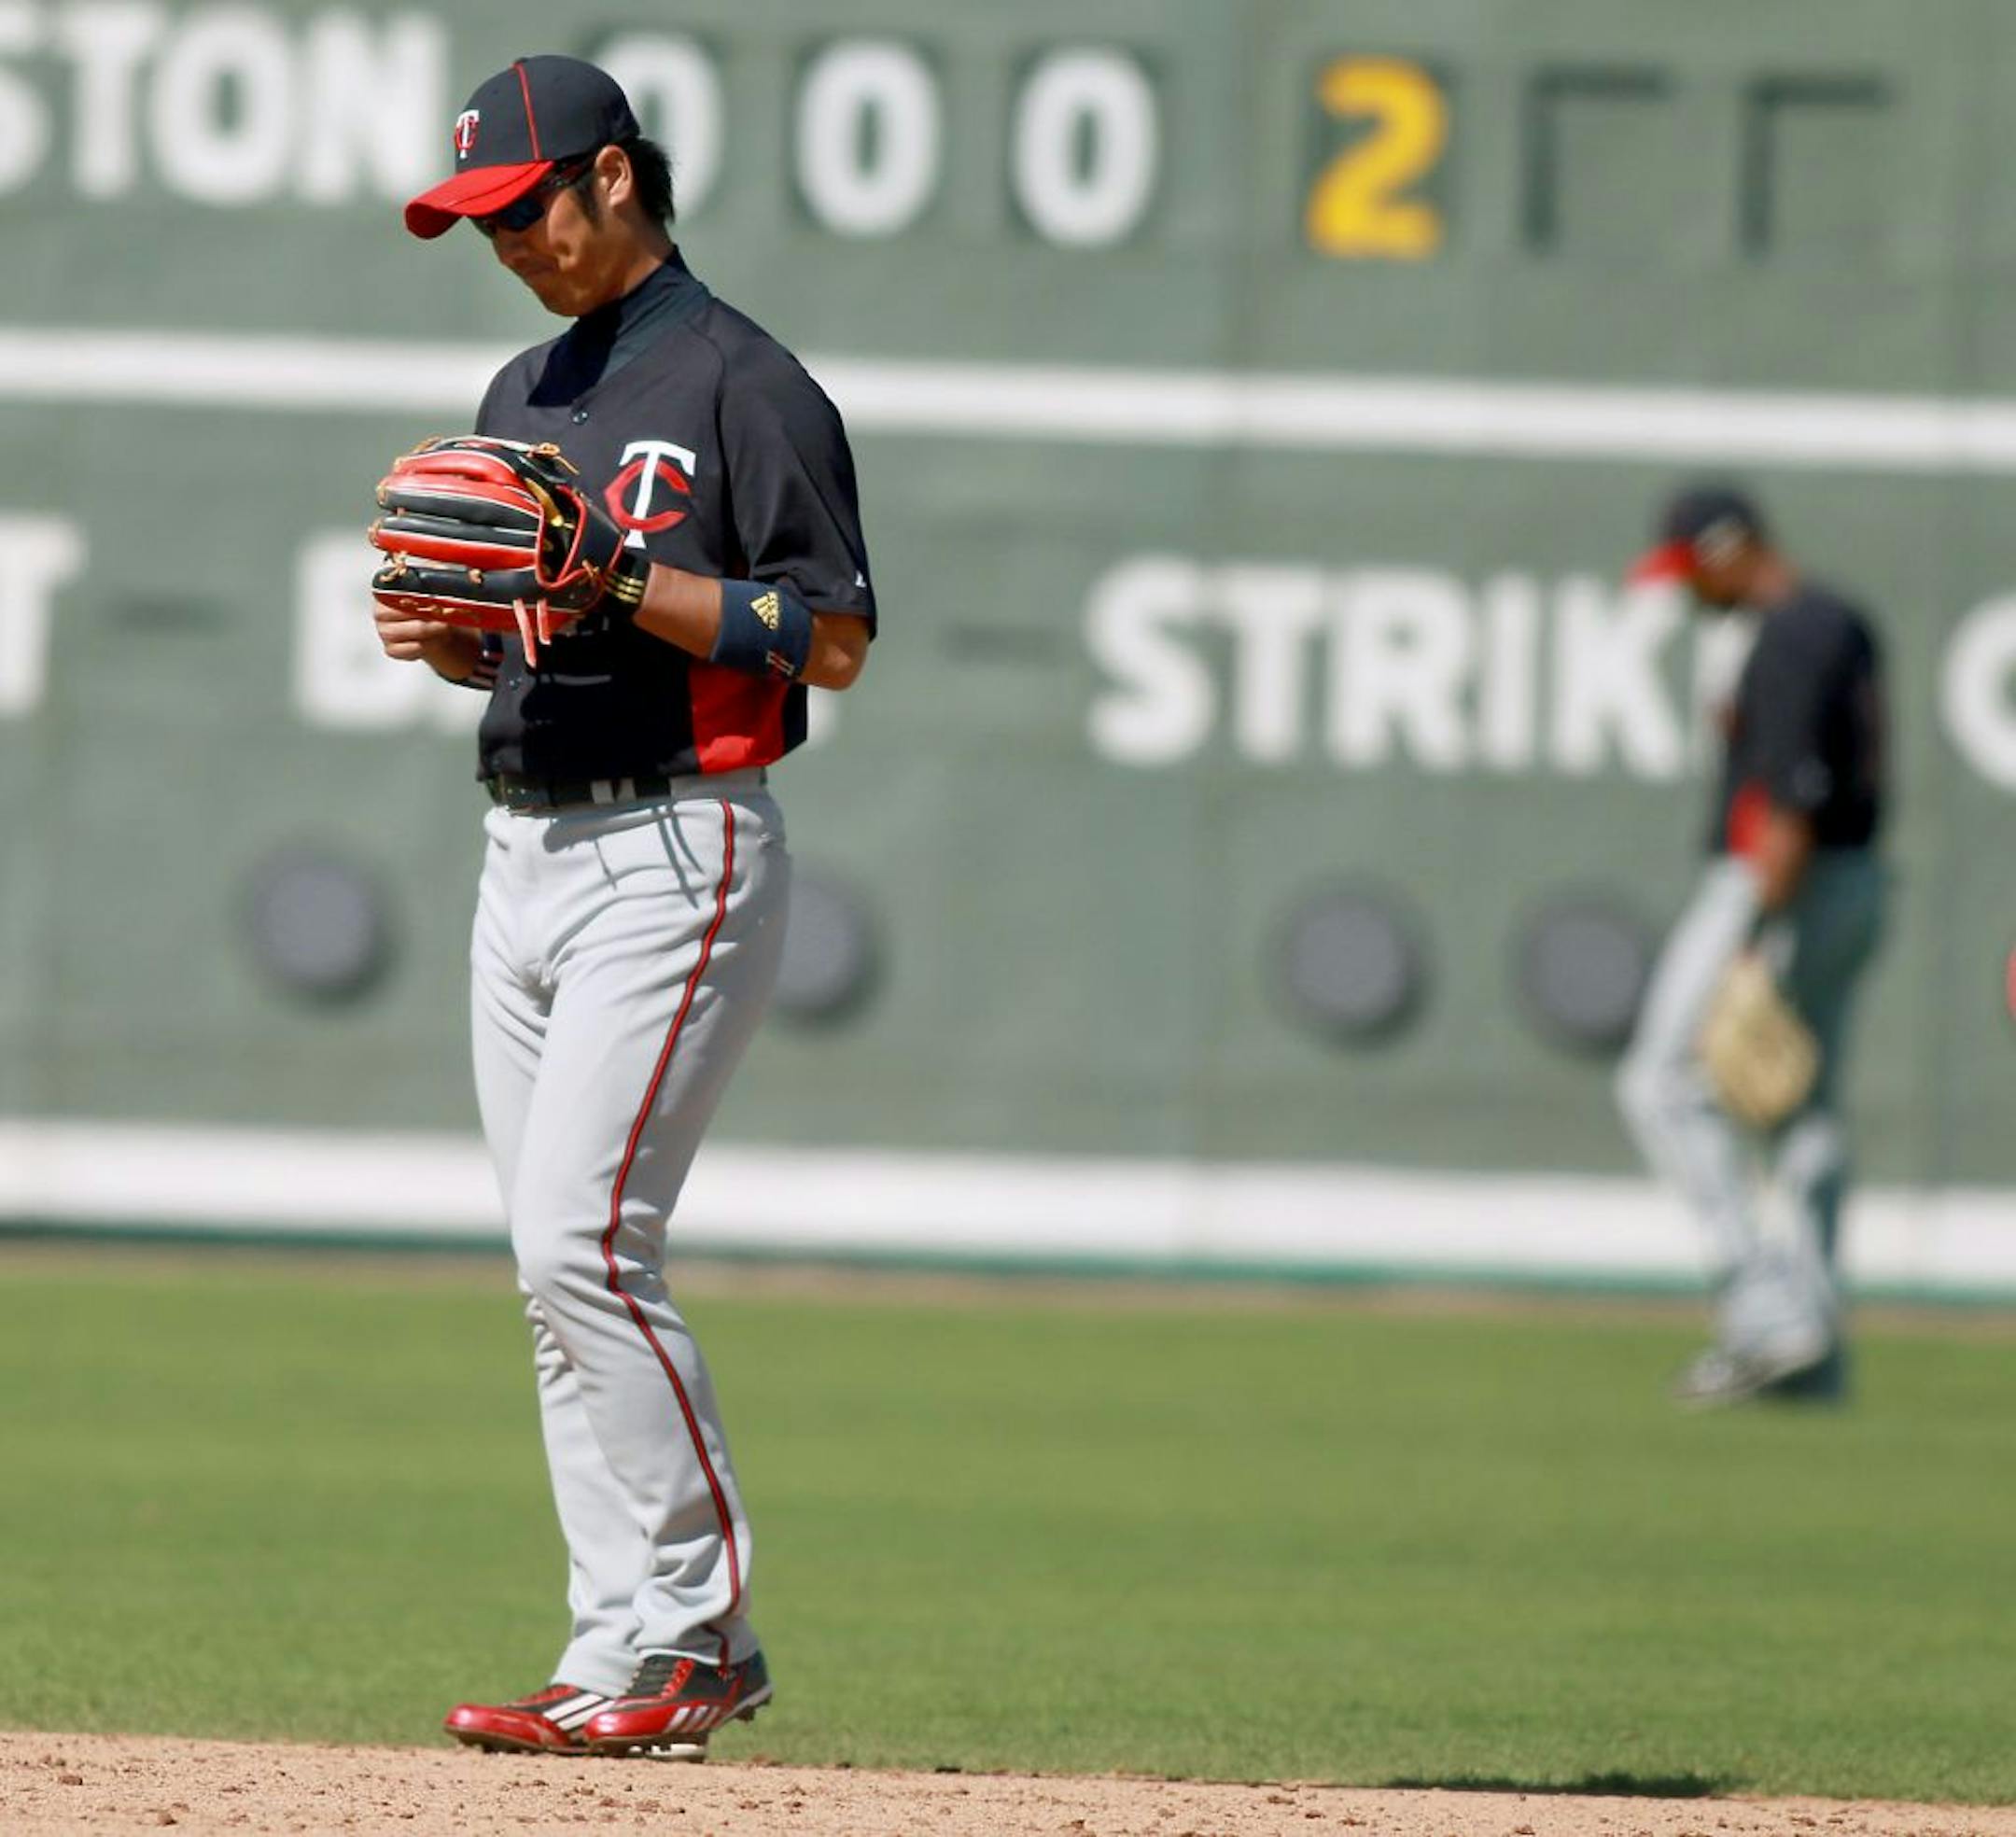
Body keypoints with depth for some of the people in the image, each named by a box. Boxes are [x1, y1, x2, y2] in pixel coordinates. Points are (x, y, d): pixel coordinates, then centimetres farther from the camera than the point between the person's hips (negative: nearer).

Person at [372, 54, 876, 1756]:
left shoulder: (741, 382, -8)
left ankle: (694, 1633, -10)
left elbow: (836, 638, -13)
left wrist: (624, 584, -21)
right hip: (525, 854, 9)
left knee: (583, 1243, -16)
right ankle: (633, 1651, 8)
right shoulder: (523, 394, 18)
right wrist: (442, 631, 2)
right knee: (563, 1267, 5)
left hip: (677, 854, -9)